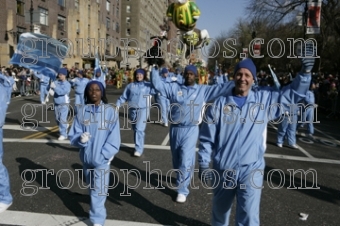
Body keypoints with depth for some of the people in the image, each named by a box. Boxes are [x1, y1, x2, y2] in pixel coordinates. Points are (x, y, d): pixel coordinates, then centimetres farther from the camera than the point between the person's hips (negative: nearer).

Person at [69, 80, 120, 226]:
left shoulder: (110, 111, -8)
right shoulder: (82, 111, -4)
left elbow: (114, 137, -7)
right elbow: (73, 134, -1)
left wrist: (104, 154, -15)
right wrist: (80, 138, -23)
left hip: (102, 158, -3)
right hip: (86, 156, 3)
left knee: (99, 189, -4)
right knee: (91, 186, 21)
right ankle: (97, 208, 44)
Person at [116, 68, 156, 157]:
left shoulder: (148, 85, 0)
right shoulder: (130, 86, 7)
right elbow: (123, 97, 10)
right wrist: (117, 105, -1)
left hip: (143, 110, -4)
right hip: (132, 110, 4)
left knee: (139, 129, -12)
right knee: (135, 129, 13)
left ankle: (139, 149, -4)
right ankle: (139, 146, 29)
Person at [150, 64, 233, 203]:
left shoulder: (203, 90, 2)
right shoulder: (174, 87, 4)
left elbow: (221, 88, -1)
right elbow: (158, 85, 0)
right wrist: (155, 70, -8)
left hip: (191, 130, -2)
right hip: (175, 129, 3)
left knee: (186, 160, -6)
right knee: (176, 159, 17)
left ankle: (182, 190, 6)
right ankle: (183, 179, 43)